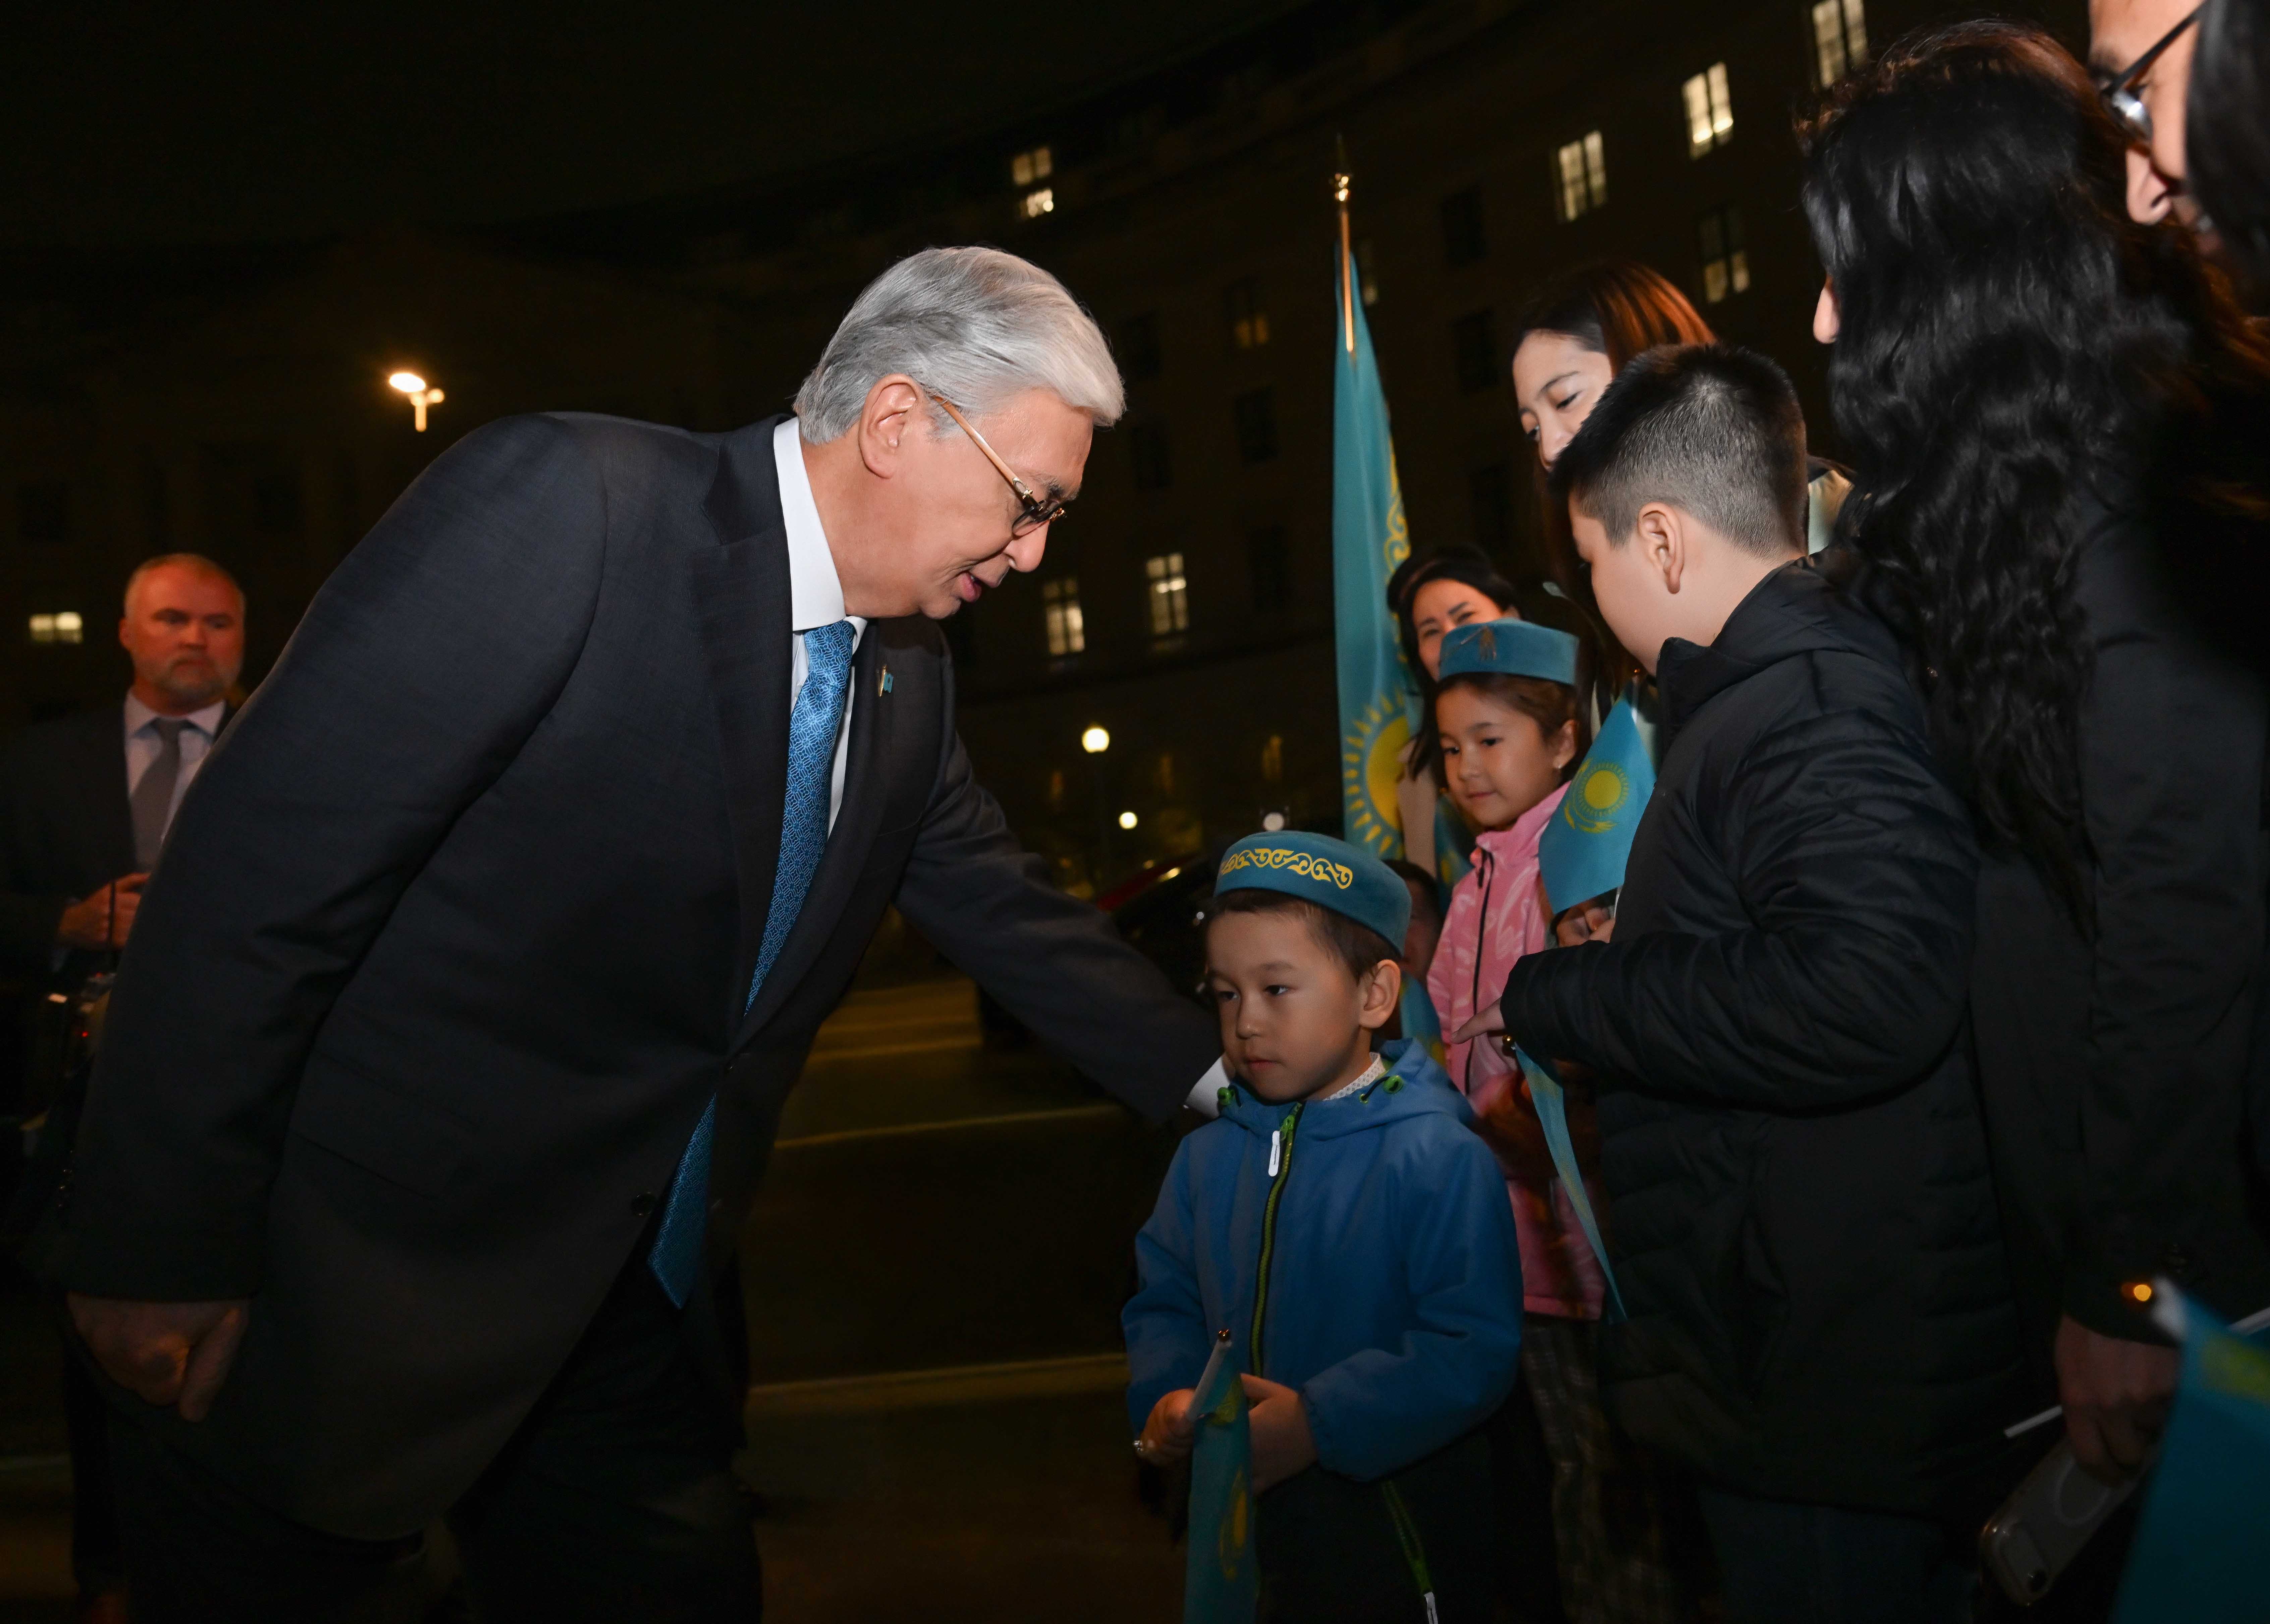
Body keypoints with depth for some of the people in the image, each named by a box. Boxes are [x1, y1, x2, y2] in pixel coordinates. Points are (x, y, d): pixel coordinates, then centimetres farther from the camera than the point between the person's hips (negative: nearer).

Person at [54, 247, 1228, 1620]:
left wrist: (1214, 1074, 18)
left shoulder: (908, 673, 3)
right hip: (336, 1308, -6)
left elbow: (1003, 905, 16)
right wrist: (158, 1255, -17)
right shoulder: (561, 502, -21)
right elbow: (260, 873, -21)